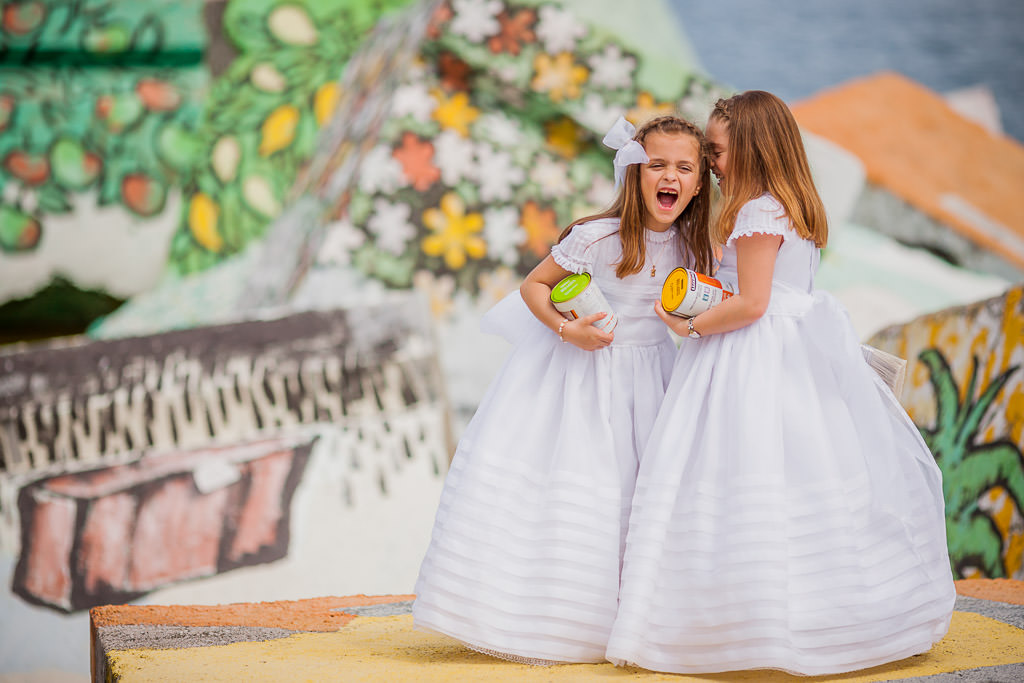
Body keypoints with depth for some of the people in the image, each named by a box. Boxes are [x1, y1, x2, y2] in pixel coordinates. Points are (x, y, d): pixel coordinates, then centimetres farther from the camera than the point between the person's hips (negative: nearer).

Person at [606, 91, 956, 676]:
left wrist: (691, 327, -8)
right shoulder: (795, 208, 14)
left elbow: (751, 303, -18)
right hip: (805, 344, 10)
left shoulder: (757, 214, -14)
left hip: (760, 360, -10)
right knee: (817, 472, 9)